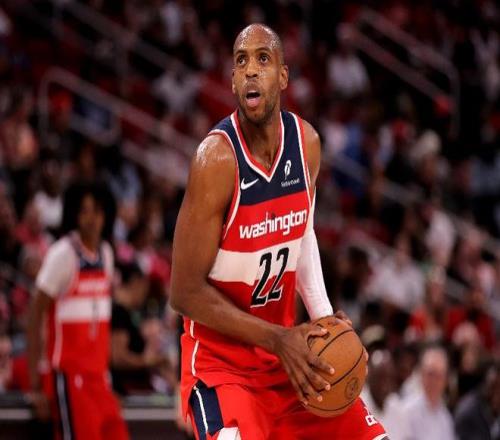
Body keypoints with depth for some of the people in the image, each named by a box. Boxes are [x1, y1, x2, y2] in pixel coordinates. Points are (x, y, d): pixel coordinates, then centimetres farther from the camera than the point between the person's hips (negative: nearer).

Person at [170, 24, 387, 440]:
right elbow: (186, 293, -20)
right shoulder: (217, 158, -22)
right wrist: (277, 339, -23)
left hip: (287, 350, 7)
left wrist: (323, 314, 2)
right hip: (221, 362, -7)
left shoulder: (307, 143, -3)